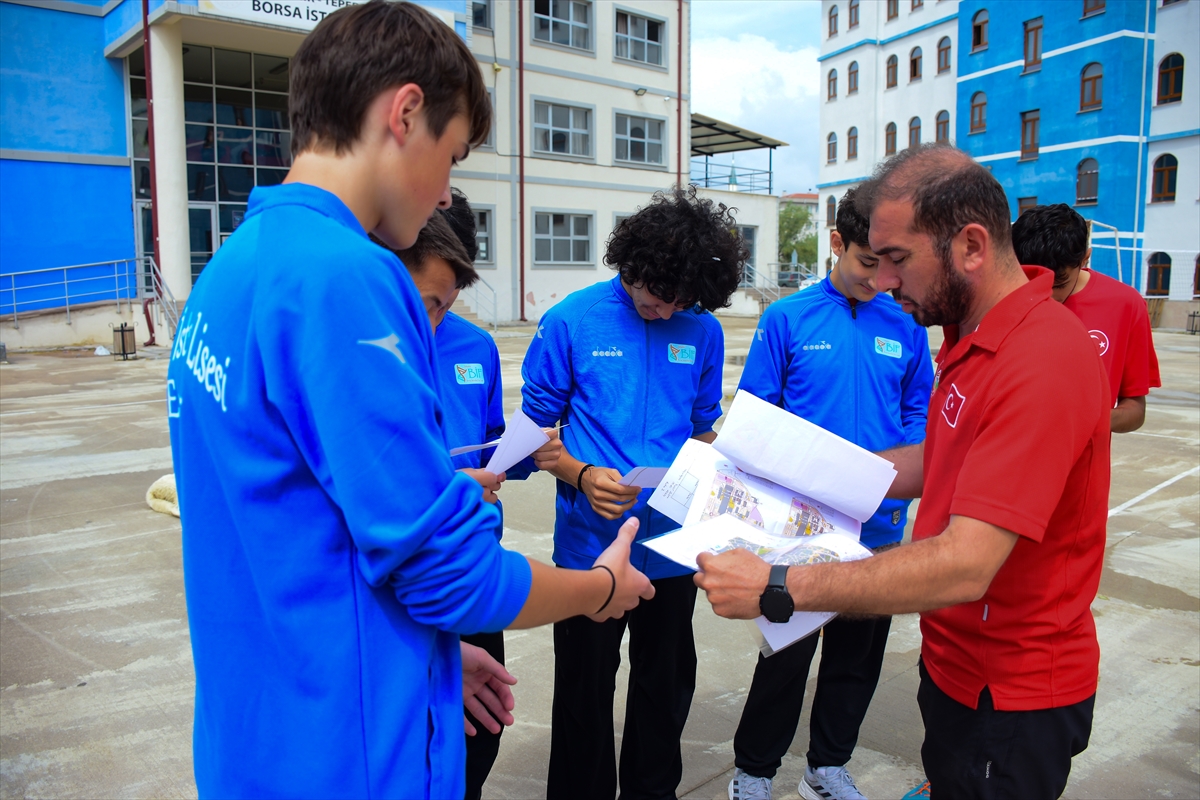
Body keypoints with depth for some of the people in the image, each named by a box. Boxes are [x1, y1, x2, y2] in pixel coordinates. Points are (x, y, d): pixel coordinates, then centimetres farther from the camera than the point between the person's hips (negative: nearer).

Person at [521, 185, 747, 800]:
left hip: (674, 541, 4)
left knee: (668, 683, 20)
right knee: (586, 694, 12)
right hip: (591, 542, -3)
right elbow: (534, 428, -4)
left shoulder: (703, 331, 1)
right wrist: (583, 476, -21)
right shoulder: (572, 321, -9)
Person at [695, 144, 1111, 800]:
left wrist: (776, 587, -35)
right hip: (956, 665, 9)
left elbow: (964, 566, -35)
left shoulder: (1041, 362, -29)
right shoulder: (975, 338, 2)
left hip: (1010, 698, -8)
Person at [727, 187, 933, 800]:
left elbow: (919, 413, 7)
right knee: (788, 649, 6)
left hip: (880, 522, 4)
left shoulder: (905, 325, 3)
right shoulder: (787, 319, -5)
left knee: (859, 652, 16)